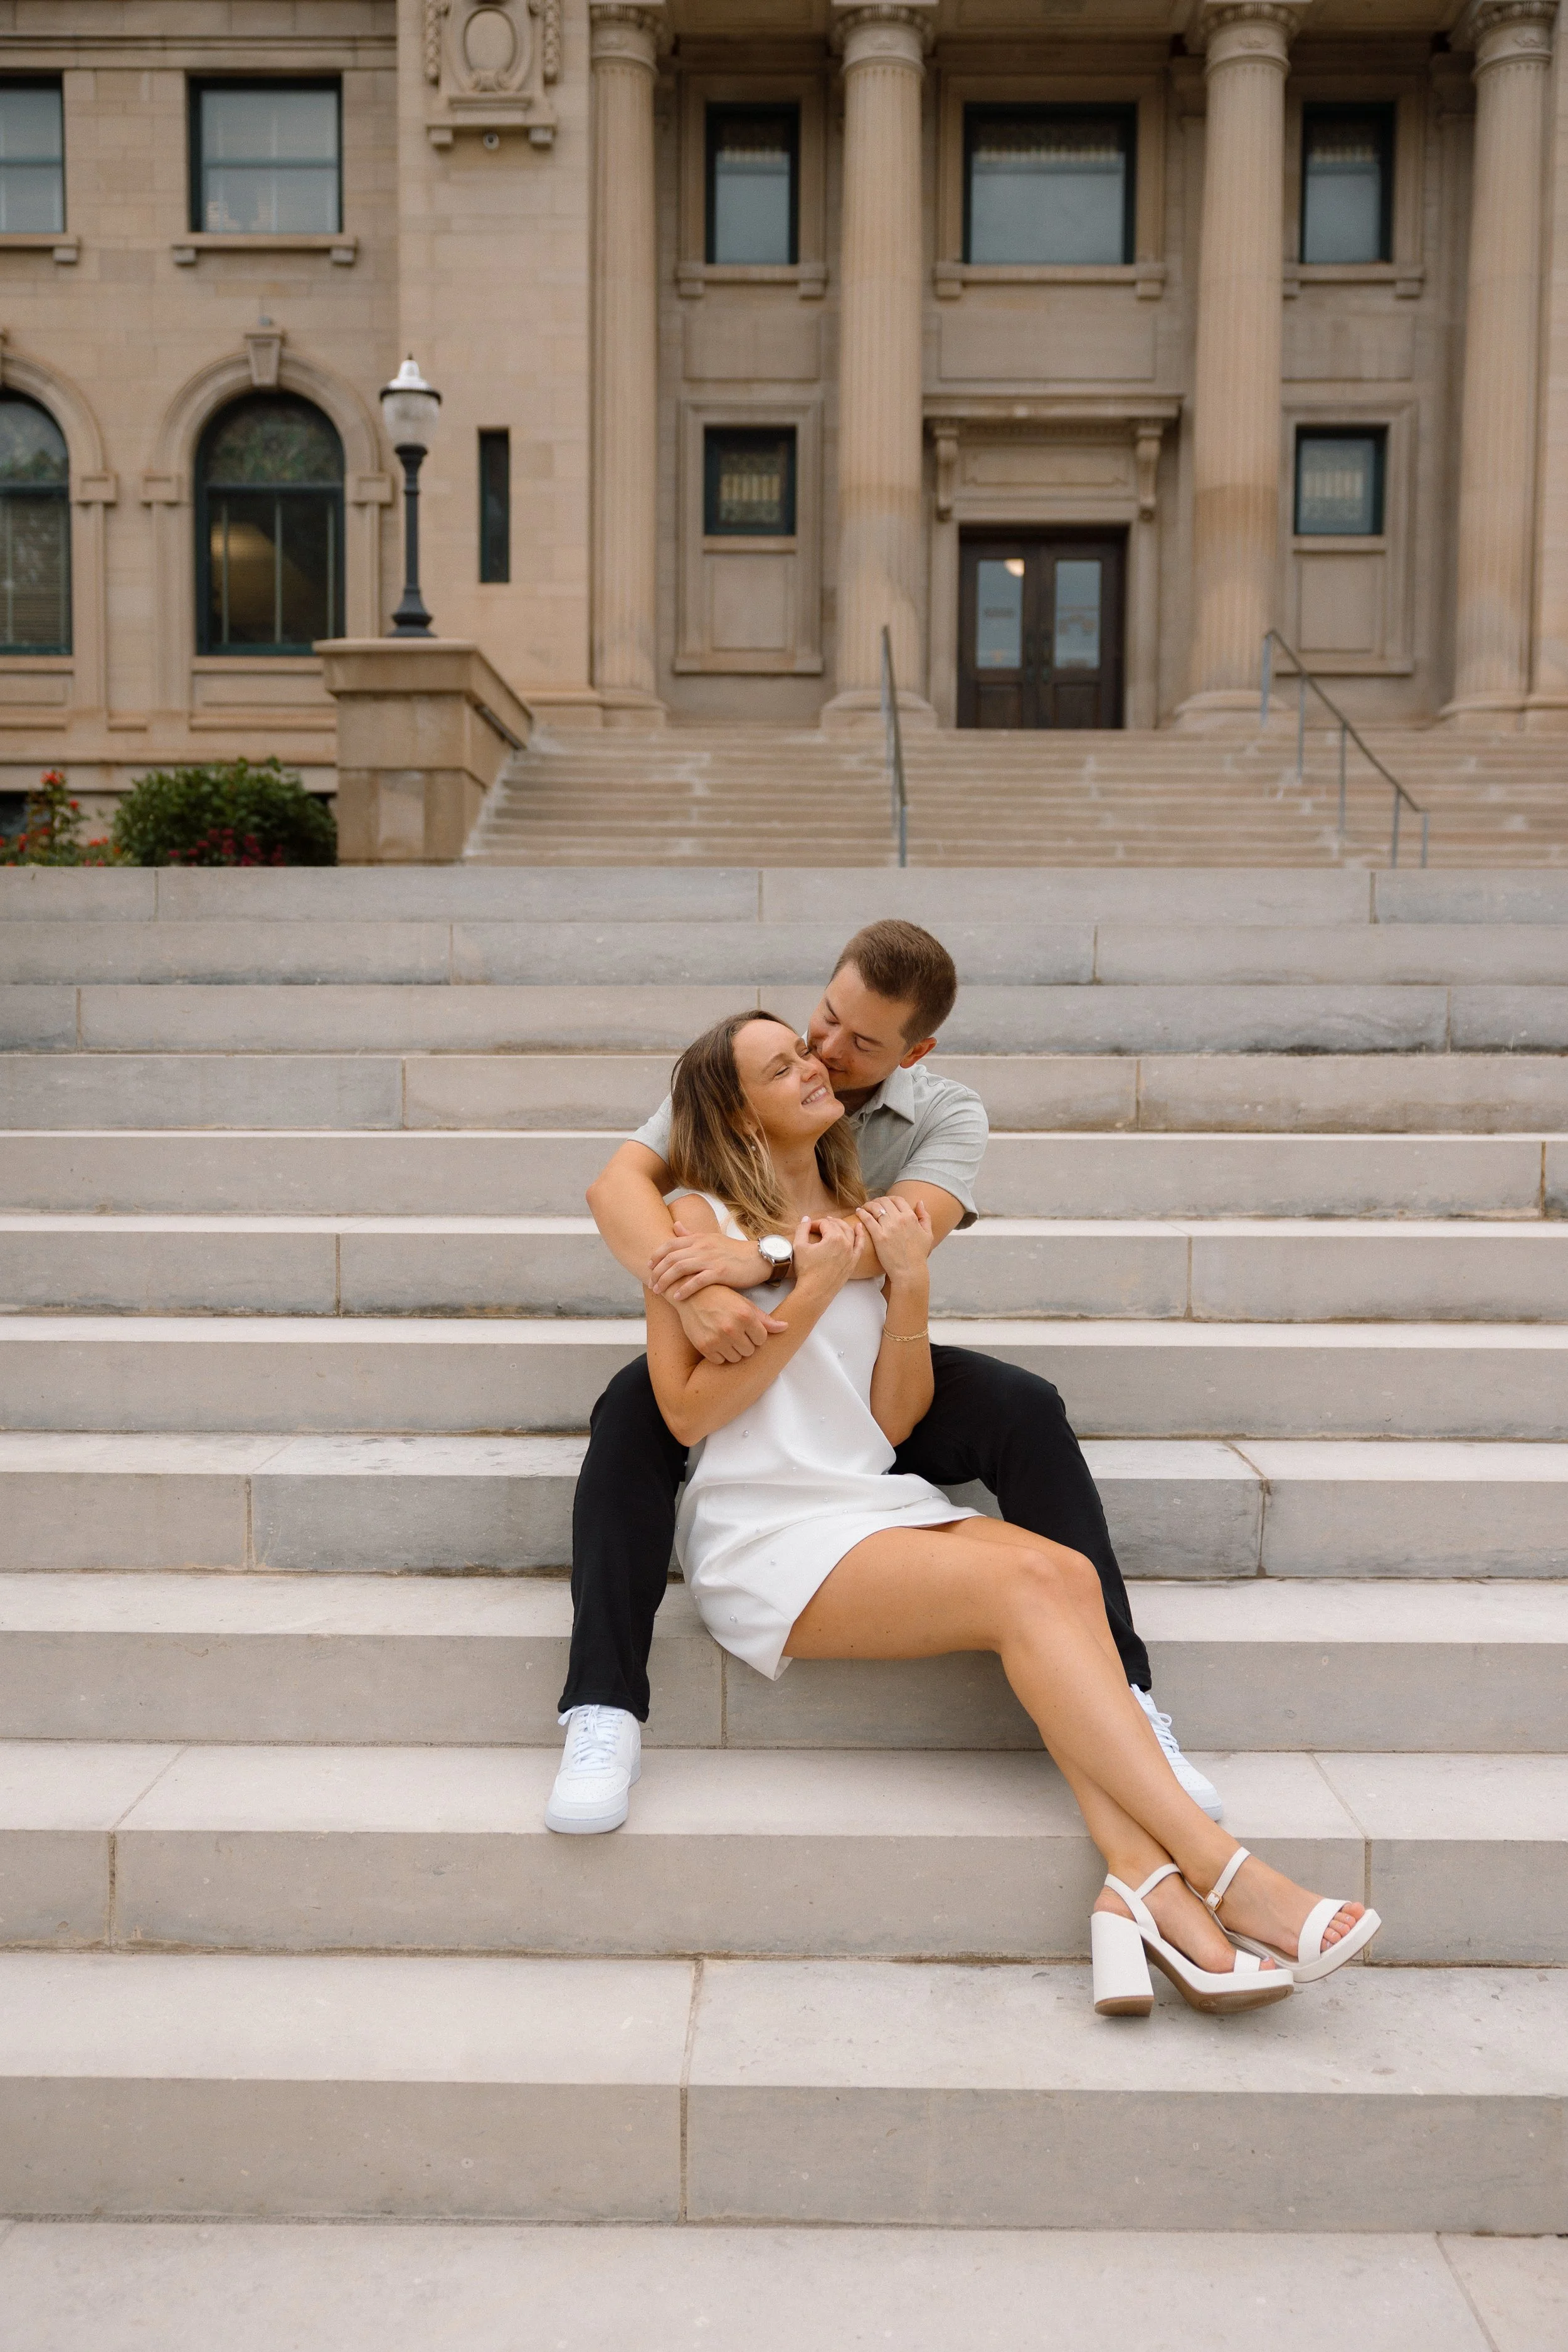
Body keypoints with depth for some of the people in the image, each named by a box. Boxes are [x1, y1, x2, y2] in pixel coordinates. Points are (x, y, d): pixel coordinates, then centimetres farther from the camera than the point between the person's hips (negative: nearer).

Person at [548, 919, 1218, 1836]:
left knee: (1025, 1410, -25)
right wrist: (692, 1291, -41)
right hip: (736, 1359, 0)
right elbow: (619, 1183, -20)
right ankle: (603, 1713, -29)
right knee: (633, 1406, -32)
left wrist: (764, 1257, -43)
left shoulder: (947, 1114, -5)